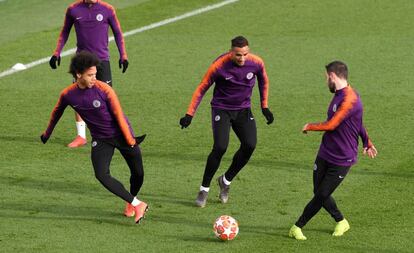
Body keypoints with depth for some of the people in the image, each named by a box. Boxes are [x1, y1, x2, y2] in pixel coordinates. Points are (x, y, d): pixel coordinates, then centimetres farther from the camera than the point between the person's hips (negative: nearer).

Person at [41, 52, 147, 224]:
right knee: (101, 175, -20)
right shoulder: (68, 95, -9)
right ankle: (137, 205, -13)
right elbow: (57, 112, 12)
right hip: (100, 140, 2)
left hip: (121, 134, -2)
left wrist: (130, 141, -16)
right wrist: (47, 133, 25)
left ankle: (131, 202, 34)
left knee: (138, 173, 2)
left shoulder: (104, 90, -19)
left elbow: (119, 115, -14)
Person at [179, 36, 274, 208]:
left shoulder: (256, 63, -13)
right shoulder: (219, 66, -21)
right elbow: (202, 88, -10)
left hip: (243, 109, 4)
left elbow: (263, 81, 10)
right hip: (221, 108, -4)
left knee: (249, 145, -14)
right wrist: (190, 114, -13)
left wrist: (264, 107, 11)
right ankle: (204, 189, -3)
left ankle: (226, 180, 10)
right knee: (220, 147, -20)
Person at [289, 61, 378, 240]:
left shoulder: (350, 99, -22)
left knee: (321, 196, -4)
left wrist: (310, 127, -7)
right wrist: (367, 143, 31)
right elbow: (358, 123, 22)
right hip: (325, 154, 8)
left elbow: (331, 125, -24)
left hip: (342, 160, -8)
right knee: (319, 194, 8)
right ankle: (341, 222, 26)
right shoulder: (339, 95, 10)